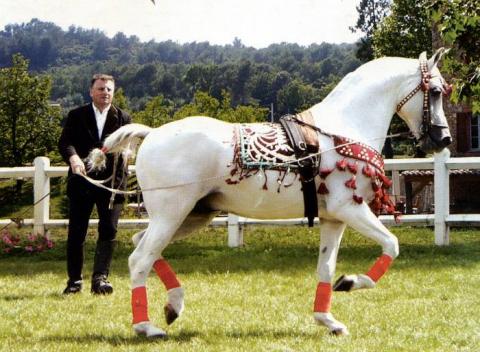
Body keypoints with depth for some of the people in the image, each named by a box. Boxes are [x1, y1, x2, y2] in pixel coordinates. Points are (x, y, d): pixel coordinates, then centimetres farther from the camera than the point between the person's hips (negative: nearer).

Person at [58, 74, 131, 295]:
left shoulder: (122, 118, 8)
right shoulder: (76, 116, 6)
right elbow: (65, 142, -7)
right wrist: (73, 157, -28)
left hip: (111, 182, 0)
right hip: (81, 181, 0)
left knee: (108, 231, -8)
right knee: (76, 233, 3)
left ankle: (100, 277, -7)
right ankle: (74, 280, 12)